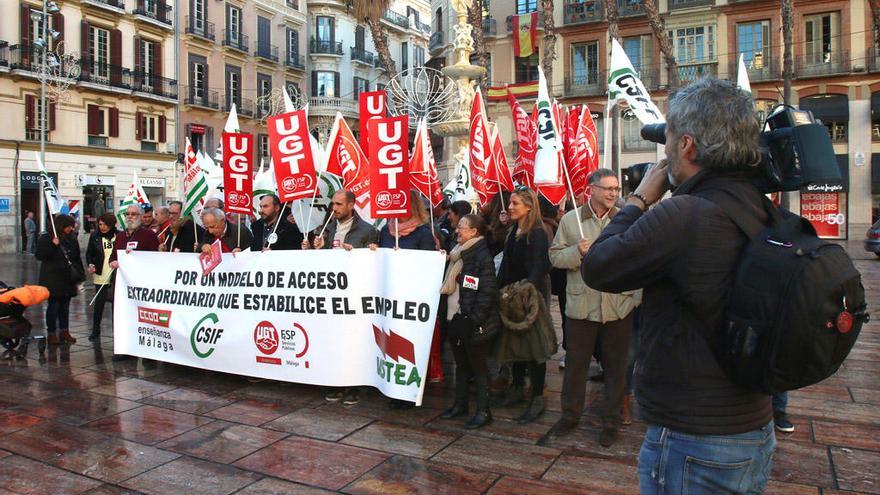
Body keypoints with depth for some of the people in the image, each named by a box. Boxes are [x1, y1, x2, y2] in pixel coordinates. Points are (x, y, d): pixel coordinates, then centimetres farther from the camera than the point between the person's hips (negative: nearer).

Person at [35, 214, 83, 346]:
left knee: (65, 306, 11)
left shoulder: (72, 239, 9)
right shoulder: (46, 238, -5)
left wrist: (79, 275, 9)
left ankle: (64, 331, 19)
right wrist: (53, 245, -25)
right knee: (53, 306, -1)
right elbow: (39, 255, -13)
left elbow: (77, 259, 13)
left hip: (68, 279, 5)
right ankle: (51, 333, 8)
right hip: (53, 279, -5)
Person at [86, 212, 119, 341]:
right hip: (100, 275, 0)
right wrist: (90, 264, -10)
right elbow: (89, 253, 6)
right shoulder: (95, 236, 3)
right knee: (99, 303, 1)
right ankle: (95, 331, 13)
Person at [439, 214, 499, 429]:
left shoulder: (483, 256, -15)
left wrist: (475, 320, -21)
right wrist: (447, 314, 12)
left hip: (472, 322, -8)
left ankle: (483, 411, 13)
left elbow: (487, 291, -20)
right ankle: (460, 404, 31)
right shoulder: (458, 254, 11)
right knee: (461, 364, 18)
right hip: (455, 318, 8)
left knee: (478, 366, 3)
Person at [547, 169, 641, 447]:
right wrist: (576, 251, -16)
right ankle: (570, 415, 28)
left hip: (619, 306, 0)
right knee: (575, 362, 11)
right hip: (581, 305, 0)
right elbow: (555, 256, 2)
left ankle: (611, 422, 27)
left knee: (616, 366, 11)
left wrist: (638, 296, -4)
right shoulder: (570, 220, 2)